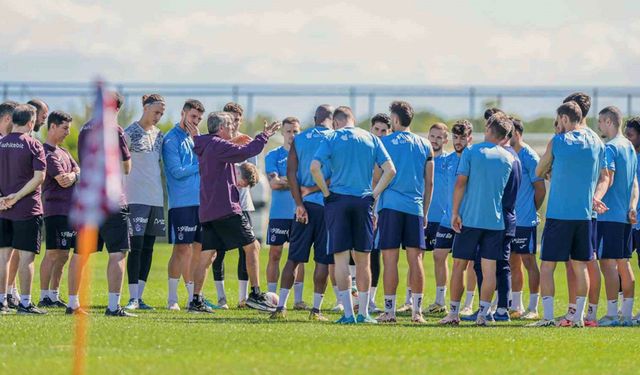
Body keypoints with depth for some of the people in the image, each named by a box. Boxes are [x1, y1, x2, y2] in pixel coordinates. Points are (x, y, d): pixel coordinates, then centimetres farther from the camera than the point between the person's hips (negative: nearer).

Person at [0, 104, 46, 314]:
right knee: (26, 256, -1)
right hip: (27, 210, -4)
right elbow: (39, 177, -15)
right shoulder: (33, 145, -7)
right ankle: (25, 303, -2)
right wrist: (17, 196, -13)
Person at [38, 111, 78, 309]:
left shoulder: (63, 152, 20)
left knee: (62, 255, 11)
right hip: (56, 209, -9)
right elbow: (62, 180, -17)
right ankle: (44, 296, -6)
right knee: (52, 253, -8)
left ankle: (54, 295, 16)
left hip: (68, 209, 9)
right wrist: (75, 176, 3)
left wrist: (72, 176, -11)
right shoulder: (48, 153, -10)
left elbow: (79, 172, 12)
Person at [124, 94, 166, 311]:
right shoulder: (130, 133, -4)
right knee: (136, 247, -9)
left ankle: (140, 297, 10)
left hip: (156, 199, 6)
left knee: (148, 249, 6)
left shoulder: (159, 135, 14)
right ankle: (133, 298, -9)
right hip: (136, 197, -6)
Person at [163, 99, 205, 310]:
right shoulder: (171, 140, -4)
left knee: (197, 248, 6)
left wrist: (198, 139, -2)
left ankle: (193, 296, 11)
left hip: (200, 200, 7)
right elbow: (177, 171, -12)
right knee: (182, 249, -7)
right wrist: (200, 166, -2)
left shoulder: (195, 138, 18)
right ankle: (172, 298, -1)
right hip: (181, 202, -7)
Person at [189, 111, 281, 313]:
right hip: (226, 209, -9)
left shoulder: (205, 147, 17)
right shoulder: (218, 146, -10)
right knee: (252, 246, -1)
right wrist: (264, 136, -6)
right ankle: (255, 294, -5)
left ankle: (196, 300, 2)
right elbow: (245, 152, -17)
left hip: (207, 211, 9)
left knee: (207, 254, 7)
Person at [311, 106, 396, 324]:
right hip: (363, 202, 2)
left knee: (341, 258, 0)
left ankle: (348, 313, -5)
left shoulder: (332, 138, 1)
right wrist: (374, 194, 6)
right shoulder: (371, 139, 9)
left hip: (338, 200, -2)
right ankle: (363, 313, 11)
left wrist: (326, 192, -3)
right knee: (363, 260, 9)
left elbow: (315, 167, -13)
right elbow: (390, 170, 2)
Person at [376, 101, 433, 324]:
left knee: (390, 258, -2)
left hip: (390, 205, -3)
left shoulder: (384, 143, 0)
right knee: (415, 258, 3)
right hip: (415, 208, 3)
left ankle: (389, 311, -3)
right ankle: (417, 311, 0)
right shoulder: (425, 146, 10)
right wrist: (425, 212, 20)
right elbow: (429, 183, 12)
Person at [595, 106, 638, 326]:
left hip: (609, 215, -9)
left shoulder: (610, 148, -12)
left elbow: (608, 179, -22)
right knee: (623, 263, 12)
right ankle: (627, 314, 13)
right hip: (625, 215, 9)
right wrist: (632, 206, 13)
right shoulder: (629, 147, 17)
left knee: (608, 262, -8)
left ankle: (611, 314, -10)